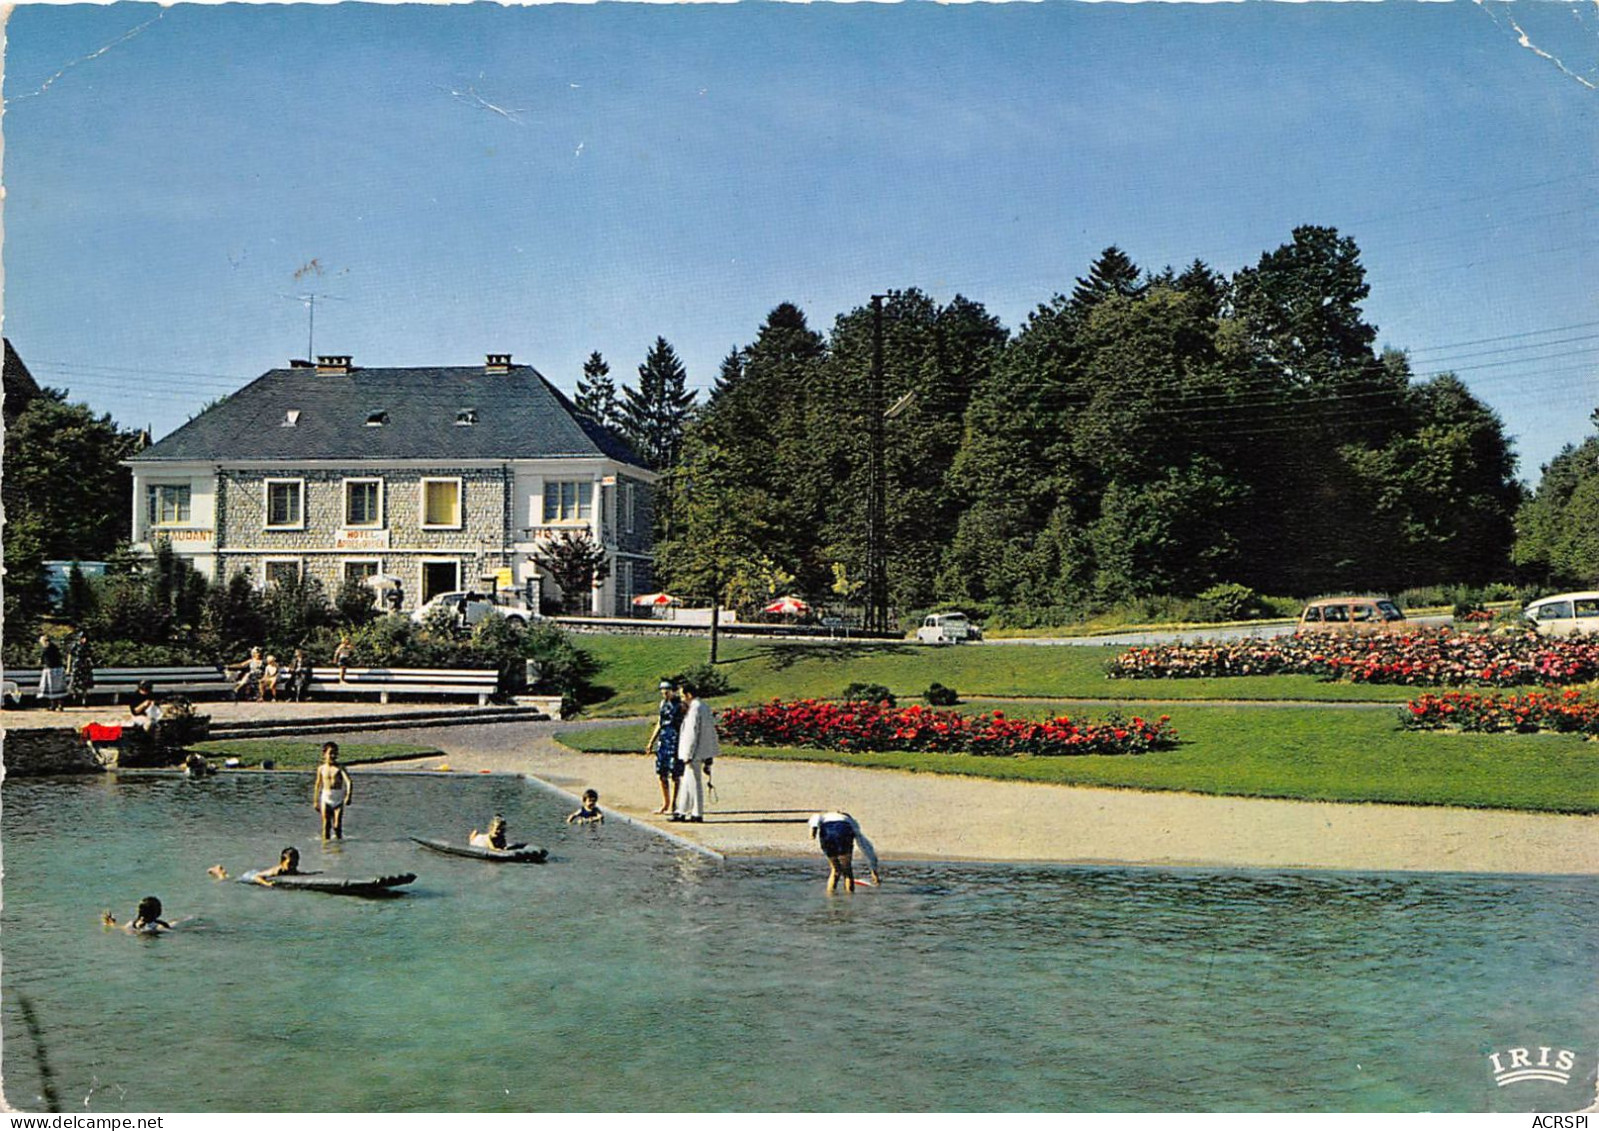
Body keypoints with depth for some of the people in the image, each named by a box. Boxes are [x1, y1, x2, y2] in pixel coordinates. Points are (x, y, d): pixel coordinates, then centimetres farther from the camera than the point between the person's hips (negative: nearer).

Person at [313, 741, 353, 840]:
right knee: (326, 825, 2)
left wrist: (349, 796, -35)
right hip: (326, 797, 2)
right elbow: (317, 785, 17)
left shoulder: (340, 768, -6)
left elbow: (349, 782, -19)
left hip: (338, 798, -2)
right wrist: (315, 801, 19)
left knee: (337, 826, -5)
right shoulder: (321, 768, 5)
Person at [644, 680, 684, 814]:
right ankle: (665, 803, 19)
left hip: (675, 742, -7)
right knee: (661, 773, 8)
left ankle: (672, 804, 6)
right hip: (663, 741, 7)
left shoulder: (680, 705, -8)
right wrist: (651, 742, 19)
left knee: (674, 775, -2)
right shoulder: (663, 703, 13)